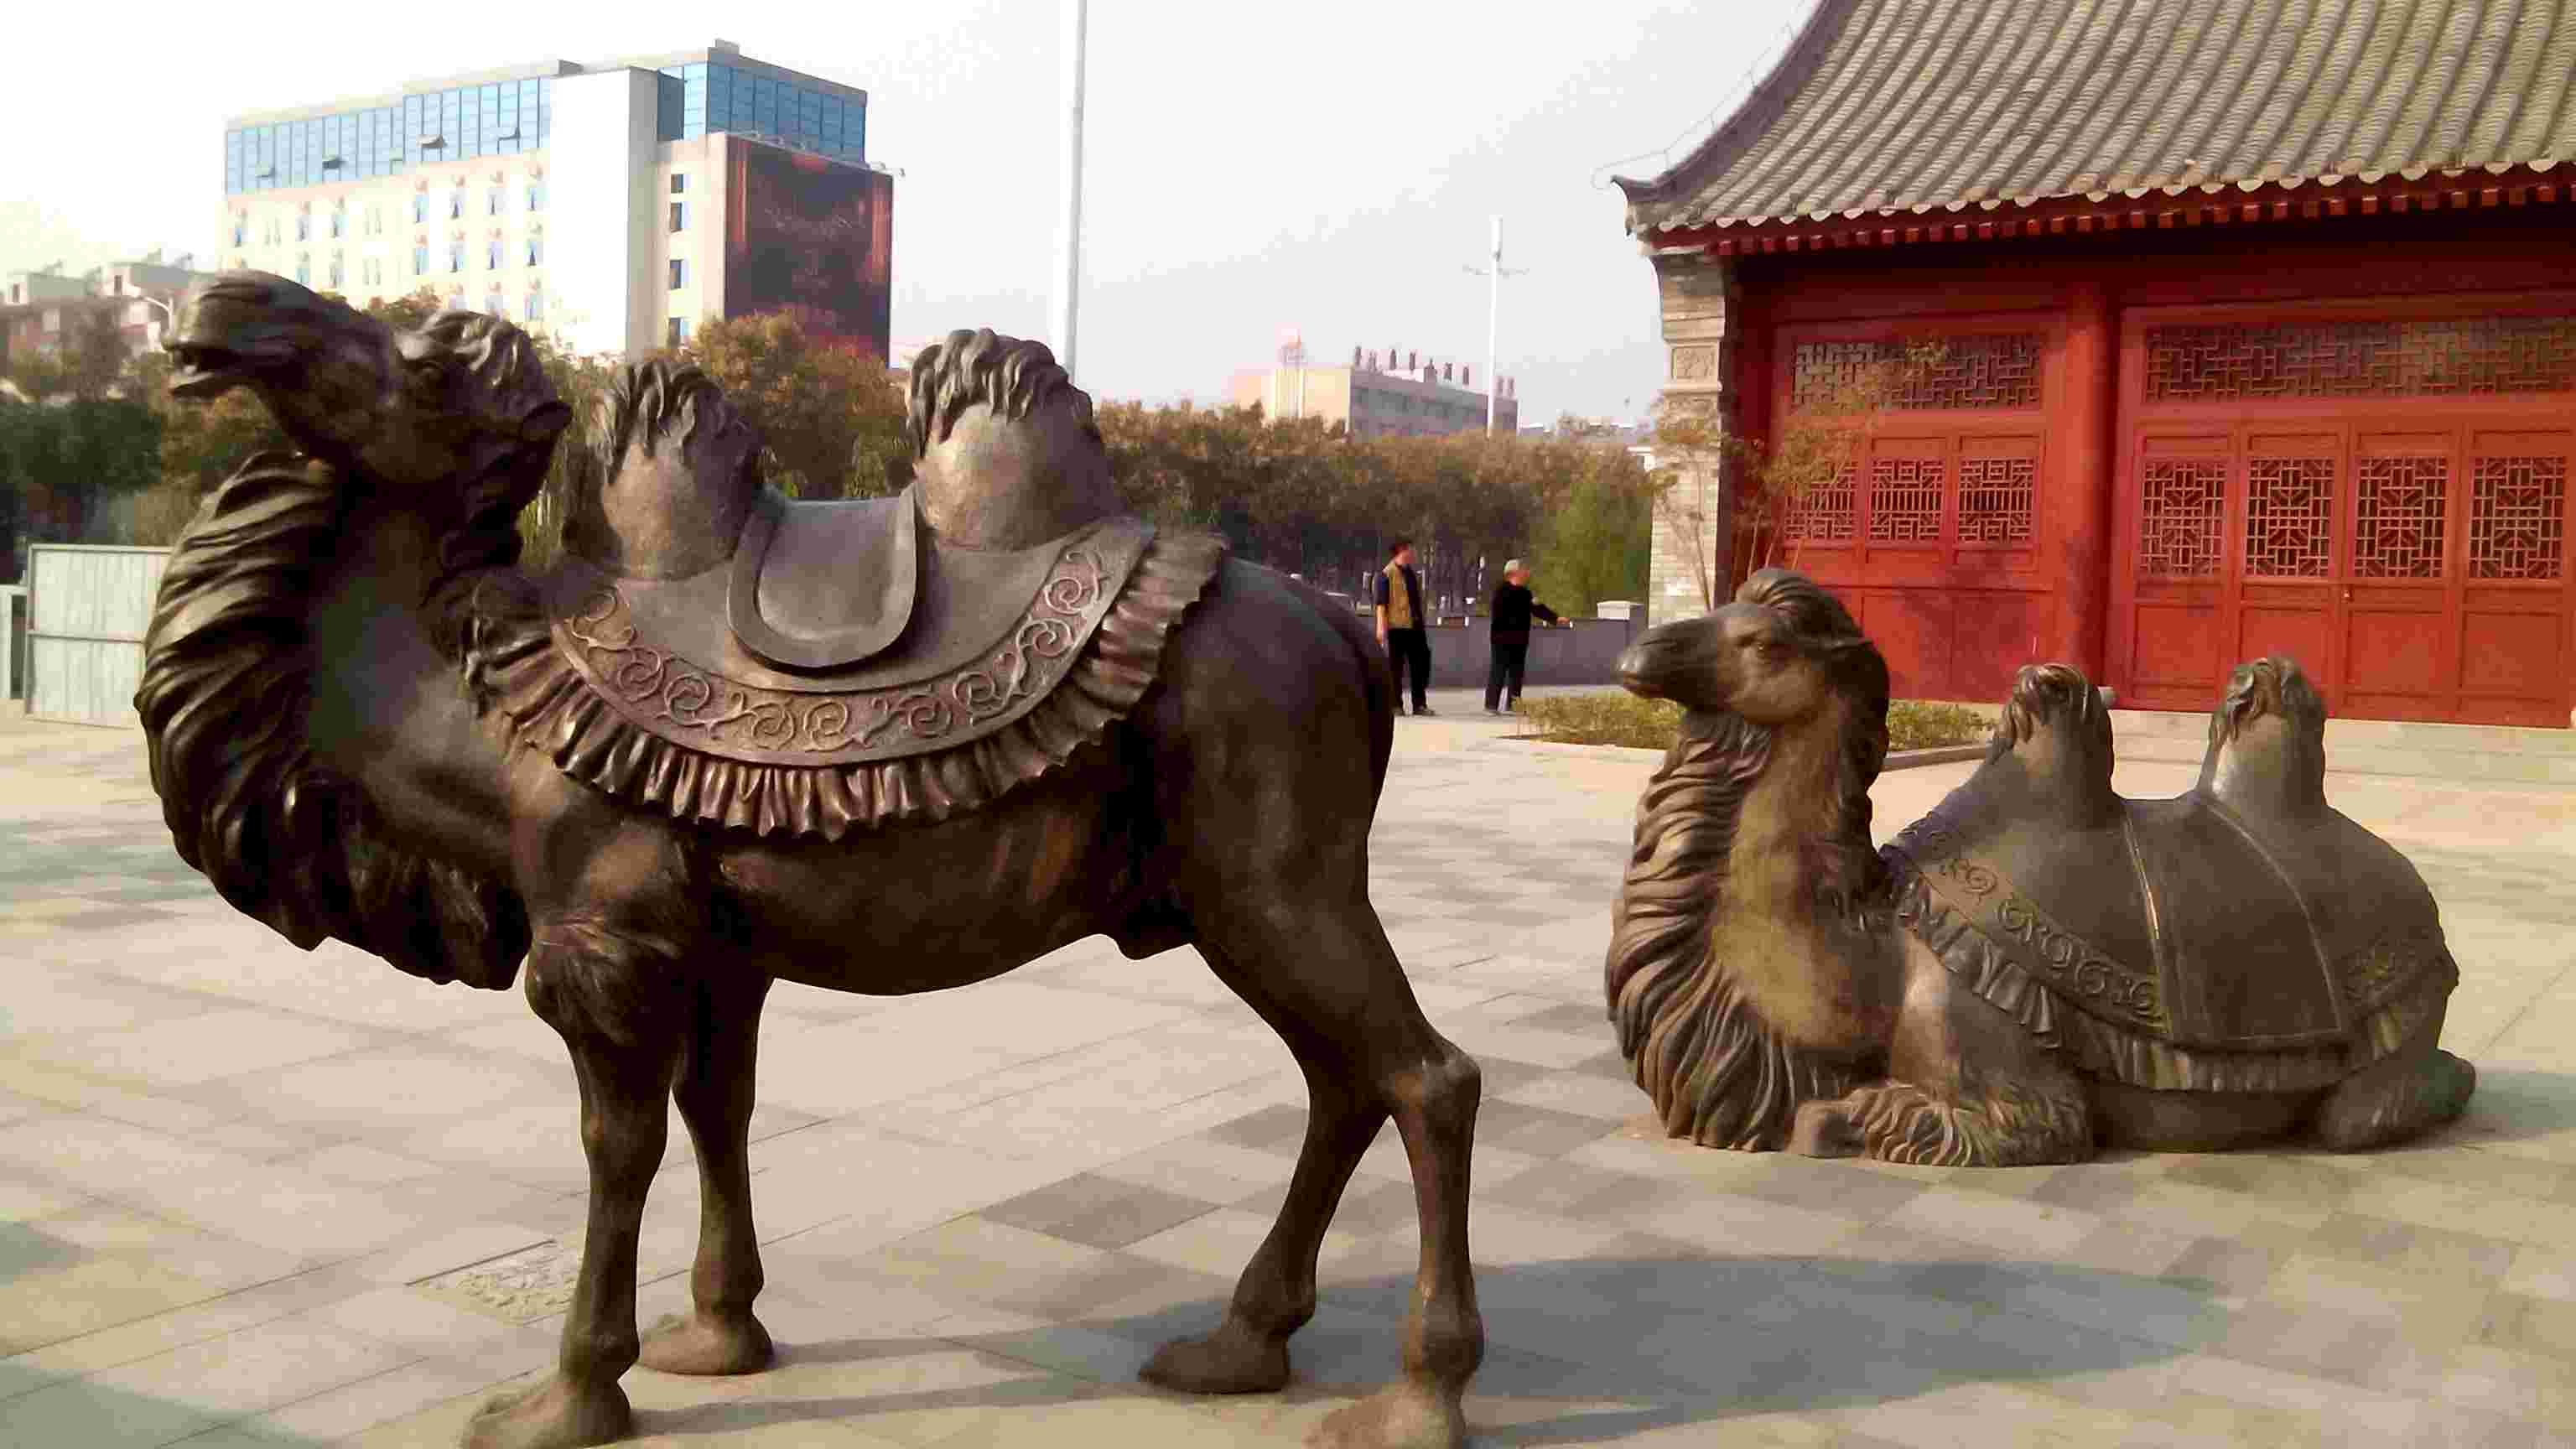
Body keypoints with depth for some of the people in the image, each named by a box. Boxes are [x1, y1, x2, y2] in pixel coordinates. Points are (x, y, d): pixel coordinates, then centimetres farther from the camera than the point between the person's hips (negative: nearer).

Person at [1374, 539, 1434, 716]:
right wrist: (1381, 627, -18)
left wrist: (1422, 621, 22)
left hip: (1416, 626, 7)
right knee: (1396, 666, 0)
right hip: (1397, 626, -7)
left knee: (1421, 663, 7)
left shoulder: (1412, 573, 17)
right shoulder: (1387, 574, -6)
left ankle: (1419, 704, 16)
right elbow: (1381, 603, -11)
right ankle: (1396, 705, 7)